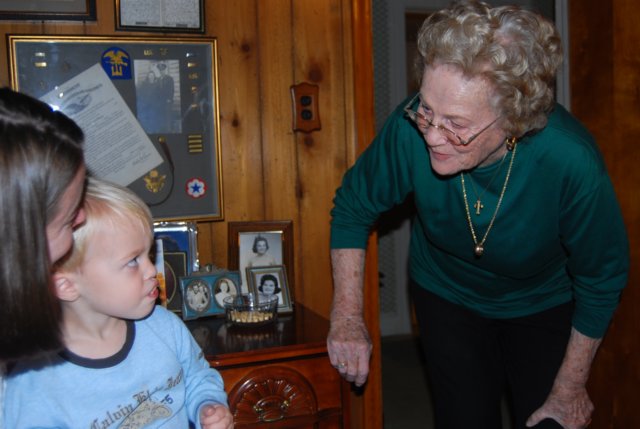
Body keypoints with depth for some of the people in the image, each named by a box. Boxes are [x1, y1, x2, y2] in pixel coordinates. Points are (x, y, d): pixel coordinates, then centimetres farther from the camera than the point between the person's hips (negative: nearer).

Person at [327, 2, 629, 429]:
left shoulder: (571, 162, -36)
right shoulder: (411, 129, -33)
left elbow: (602, 280, -18)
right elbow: (352, 207, -12)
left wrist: (570, 389, -8)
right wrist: (348, 316, -18)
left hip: (544, 304, -1)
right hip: (447, 295, 1)